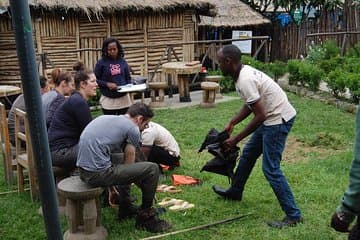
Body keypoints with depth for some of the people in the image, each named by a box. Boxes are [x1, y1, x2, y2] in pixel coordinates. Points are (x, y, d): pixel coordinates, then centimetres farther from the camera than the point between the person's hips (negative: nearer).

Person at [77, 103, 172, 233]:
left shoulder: (107, 119, 21)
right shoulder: (132, 128, -3)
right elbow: (129, 162, 6)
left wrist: (112, 185, 39)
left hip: (83, 170, 9)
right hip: (98, 173, -9)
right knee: (152, 169, -5)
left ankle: (125, 208, 35)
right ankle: (146, 217, 9)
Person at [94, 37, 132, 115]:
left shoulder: (122, 61, 3)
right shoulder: (101, 63, -6)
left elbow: (128, 78, 11)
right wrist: (107, 84, -17)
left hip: (124, 99, 3)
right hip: (108, 100, -3)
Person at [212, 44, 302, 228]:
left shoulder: (245, 80, -26)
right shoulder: (243, 72, 6)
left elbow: (260, 116, -26)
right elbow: (250, 105, 17)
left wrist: (236, 139, -19)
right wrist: (231, 123, 11)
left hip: (278, 119, -11)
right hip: (273, 117, 11)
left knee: (271, 169, -8)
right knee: (248, 153, 22)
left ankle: (293, 215, -1)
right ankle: (235, 192, 41)